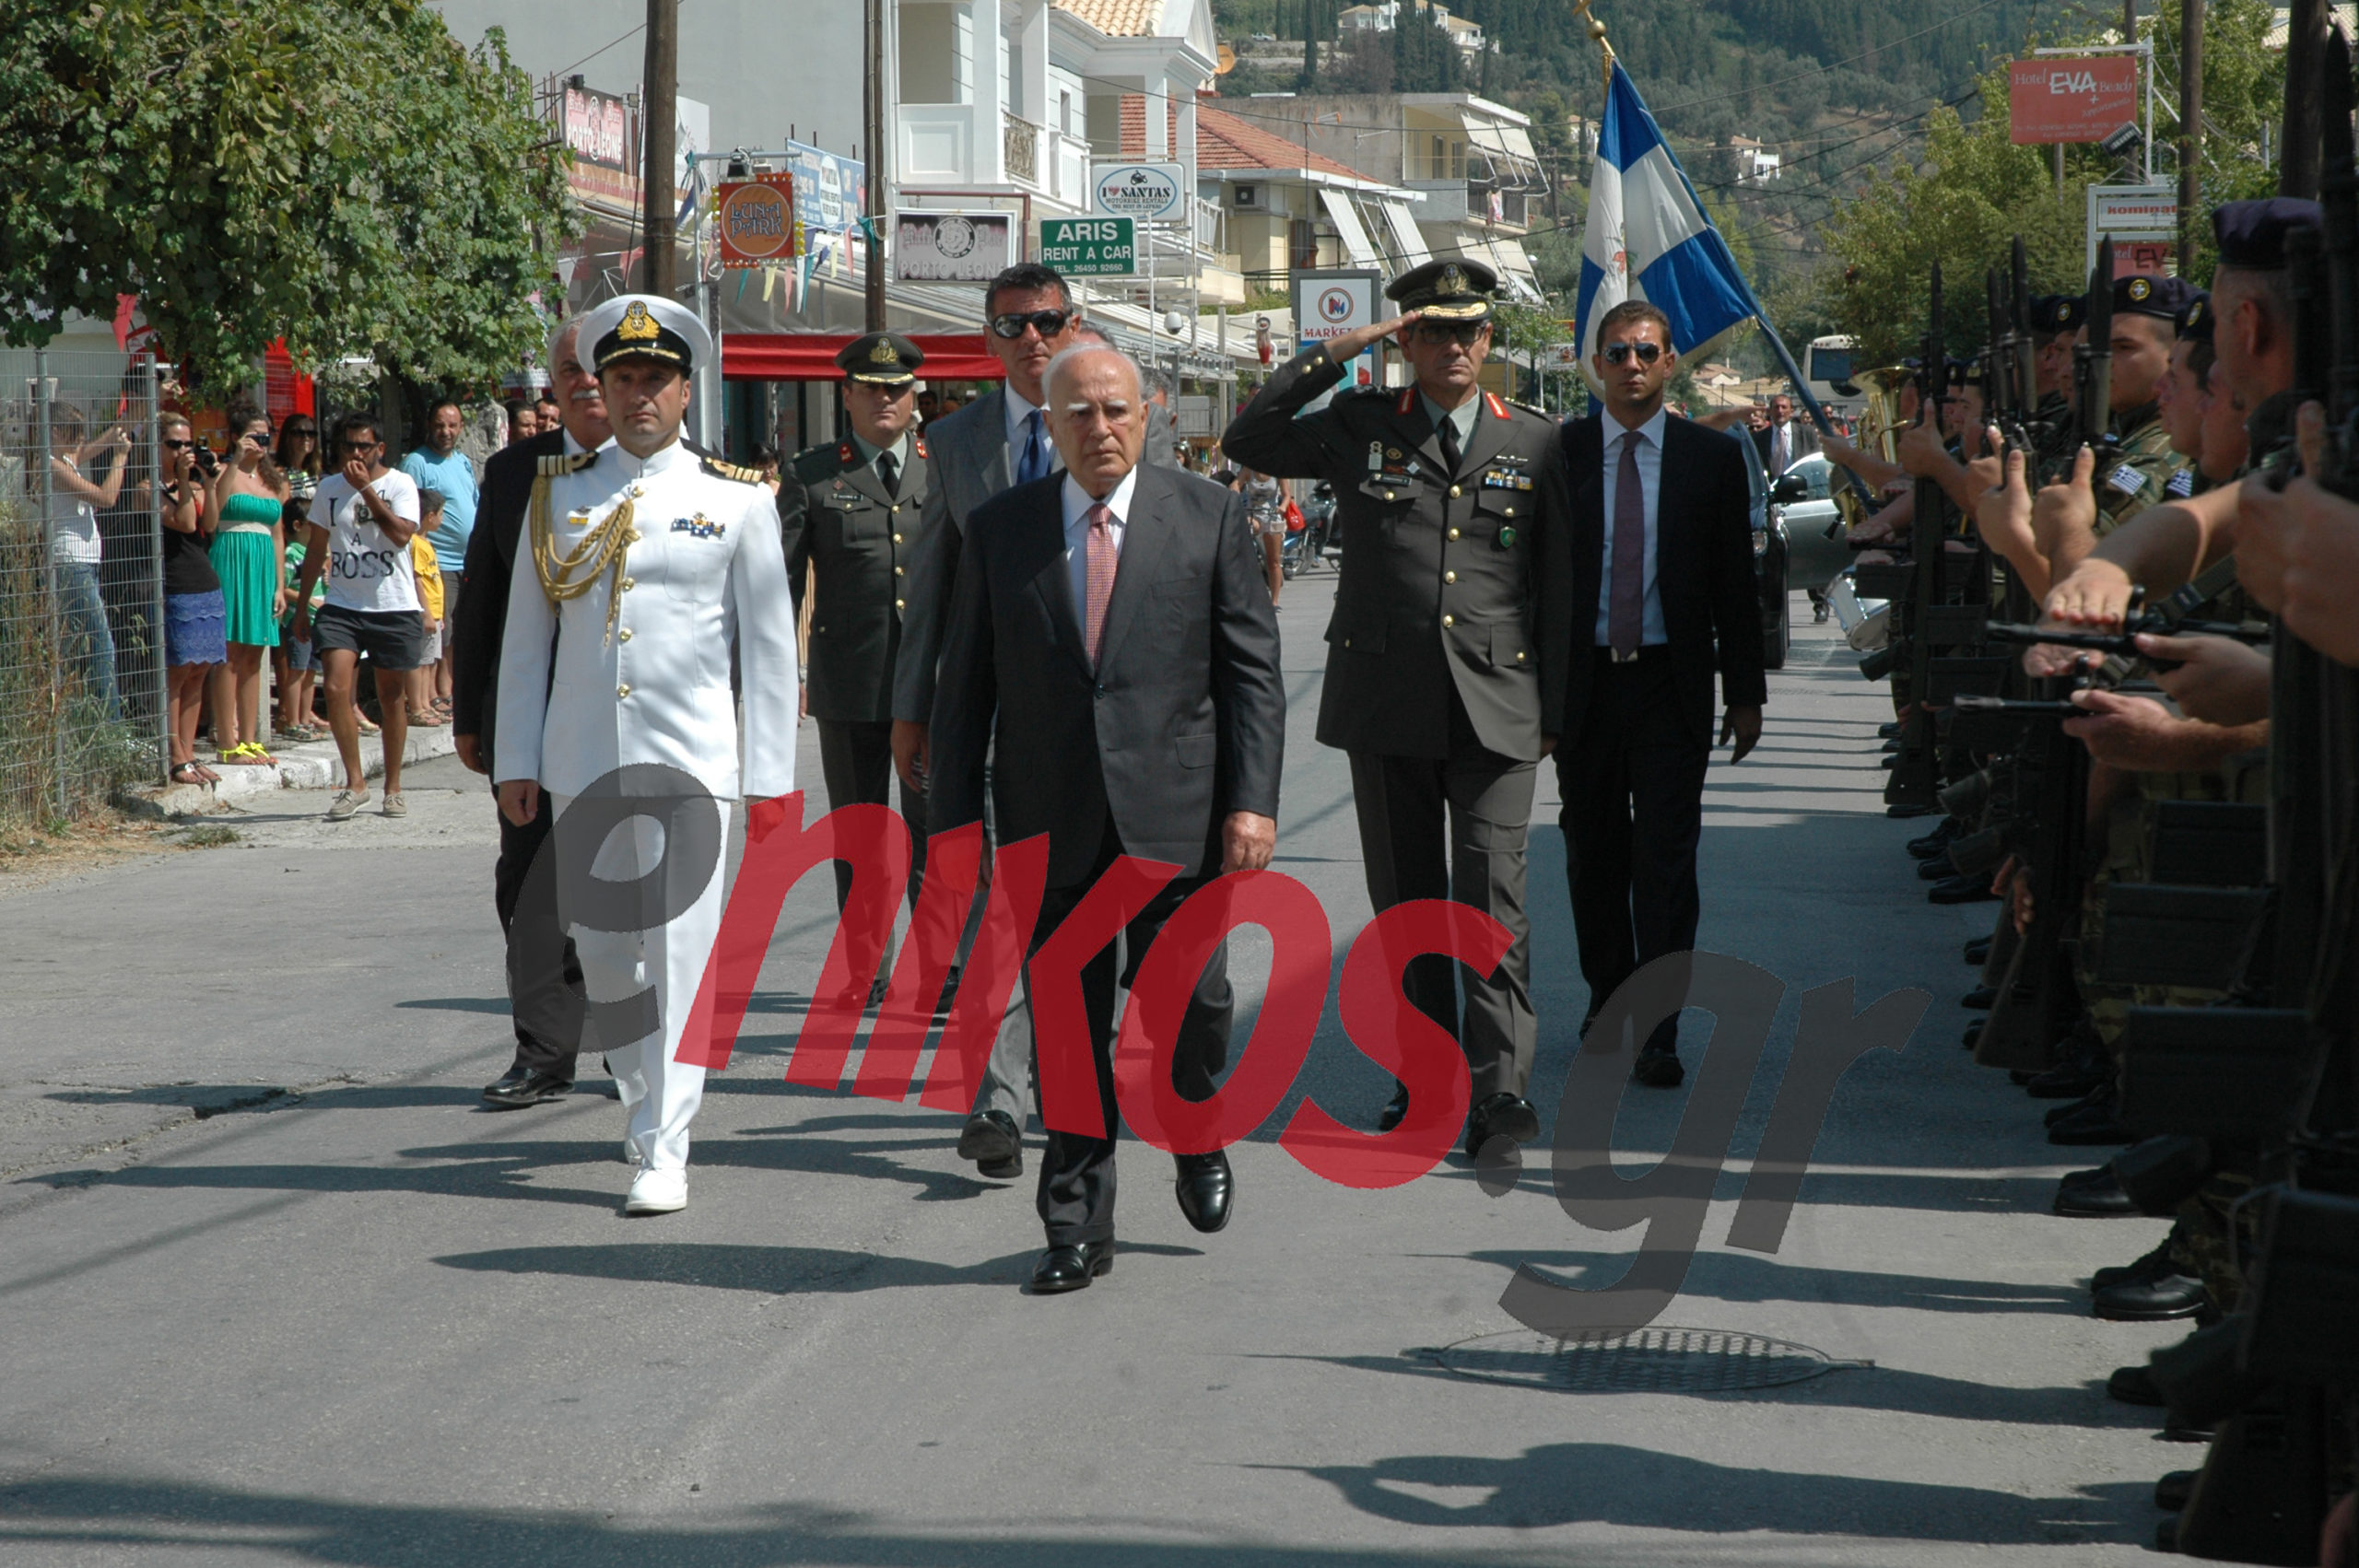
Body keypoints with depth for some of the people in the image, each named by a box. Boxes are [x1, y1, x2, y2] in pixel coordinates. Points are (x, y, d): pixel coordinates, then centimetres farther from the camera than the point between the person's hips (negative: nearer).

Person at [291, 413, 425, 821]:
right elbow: (316, 548, 16)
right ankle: (354, 782, -5)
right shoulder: (329, 488, 8)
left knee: (392, 697, 7)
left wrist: (366, 488, -18)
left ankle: (393, 787, 21)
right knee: (337, 689, -15)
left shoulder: (400, 484, -2)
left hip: (394, 607, -2)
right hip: (342, 606, 2)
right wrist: (302, 603, 15)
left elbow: (401, 534, -18)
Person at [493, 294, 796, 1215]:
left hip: (690, 762, -3)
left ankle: (664, 1154, -5)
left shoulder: (736, 502, 1)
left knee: (681, 955, -6)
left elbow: (770, 648, 2)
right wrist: (514, 763, 6)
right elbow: (524, 638, 11)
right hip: (581, 766, 3)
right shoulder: (558, 498, 7)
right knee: (601, 952, 10)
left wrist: (770, 779, -3)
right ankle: (646, 1103, 30)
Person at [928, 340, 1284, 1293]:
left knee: (1190, 1000, -3)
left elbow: (1252, 671, 2)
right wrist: (954, 820, 3)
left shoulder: (1208, 518, 4)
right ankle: (1077, 1229, 12)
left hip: (1175, 812, -1)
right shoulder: (999, 531, 7)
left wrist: (1252, 801, -7)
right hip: (1050, 820, 1)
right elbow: (965, 687, 8)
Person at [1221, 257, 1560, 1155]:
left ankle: (1500, 1087, -12)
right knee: (1404, 899, 7)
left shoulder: (1534, 444, 9)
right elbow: (1248, 443, 1)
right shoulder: (1361, 427, 9)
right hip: (1385, 701, 1)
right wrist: (1335, 354, -3)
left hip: (1496, 703, -1)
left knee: (1493, 896, -10)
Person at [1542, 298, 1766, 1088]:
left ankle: (1656, 1034, -4)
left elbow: (1735, 581, 6)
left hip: (1671, 682, -1)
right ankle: (1609, 995, 28)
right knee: (1594, 854, 9)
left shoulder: (1714, 458, 4)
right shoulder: (1558, 453, 3)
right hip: (1583, 680, 1)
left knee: (1666, 859, -6)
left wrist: (1745, 691, 3)